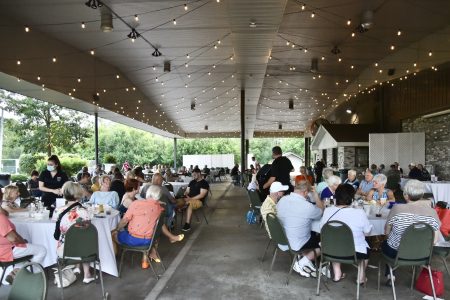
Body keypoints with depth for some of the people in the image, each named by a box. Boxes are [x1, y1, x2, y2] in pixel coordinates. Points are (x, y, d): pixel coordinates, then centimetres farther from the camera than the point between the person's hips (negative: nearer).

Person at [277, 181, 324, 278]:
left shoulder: (282, 200, -8)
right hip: (296, 245, -6)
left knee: (313, 234, 27)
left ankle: (306, 262, 17)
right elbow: (321, 212, -4)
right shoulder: (308, 206, -26)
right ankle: (301, 263, 10)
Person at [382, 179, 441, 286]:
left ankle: (390, 275, 32)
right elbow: (435, 240, -8)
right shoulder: (432, 212, -15)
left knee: (384, 244, 32)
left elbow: (386, 232, -8)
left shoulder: (397, 209, -22)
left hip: (396, 252, -2)